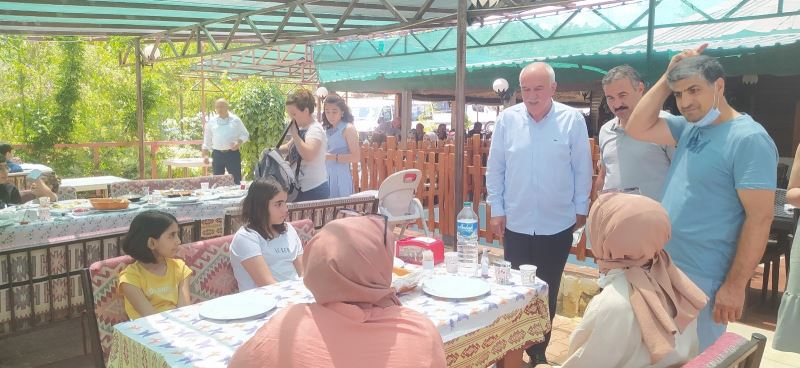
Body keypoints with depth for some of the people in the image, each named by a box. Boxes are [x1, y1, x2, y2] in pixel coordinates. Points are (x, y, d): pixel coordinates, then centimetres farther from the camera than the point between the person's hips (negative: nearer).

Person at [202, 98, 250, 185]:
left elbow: (245, 134, 7)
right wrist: (205, 155, 4)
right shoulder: (212, 122, 9)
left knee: (236, 179, -2)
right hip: (217, 154, 2)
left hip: (233, 153, -2)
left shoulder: (235, 120, 3)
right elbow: (207, 140, 13)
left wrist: (239, 143, -12)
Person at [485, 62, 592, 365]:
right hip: (516, 223, 1)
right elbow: (495, 168, 3)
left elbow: (582, 169, 0)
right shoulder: (507, 119, -3)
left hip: (557, 224, -1)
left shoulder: (572, 120, -7)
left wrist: (580, 209, 3)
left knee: (548, 292, 12)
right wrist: (496, 209, 2)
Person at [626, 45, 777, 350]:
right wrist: (667, 78, -3)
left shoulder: (749, 139, -17)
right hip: (664, 269, 8)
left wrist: (735, 285, -19)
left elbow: (760, 218, -19)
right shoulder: (688, 128, 6)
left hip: (702, 279, -7)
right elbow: (637, 129, 2)